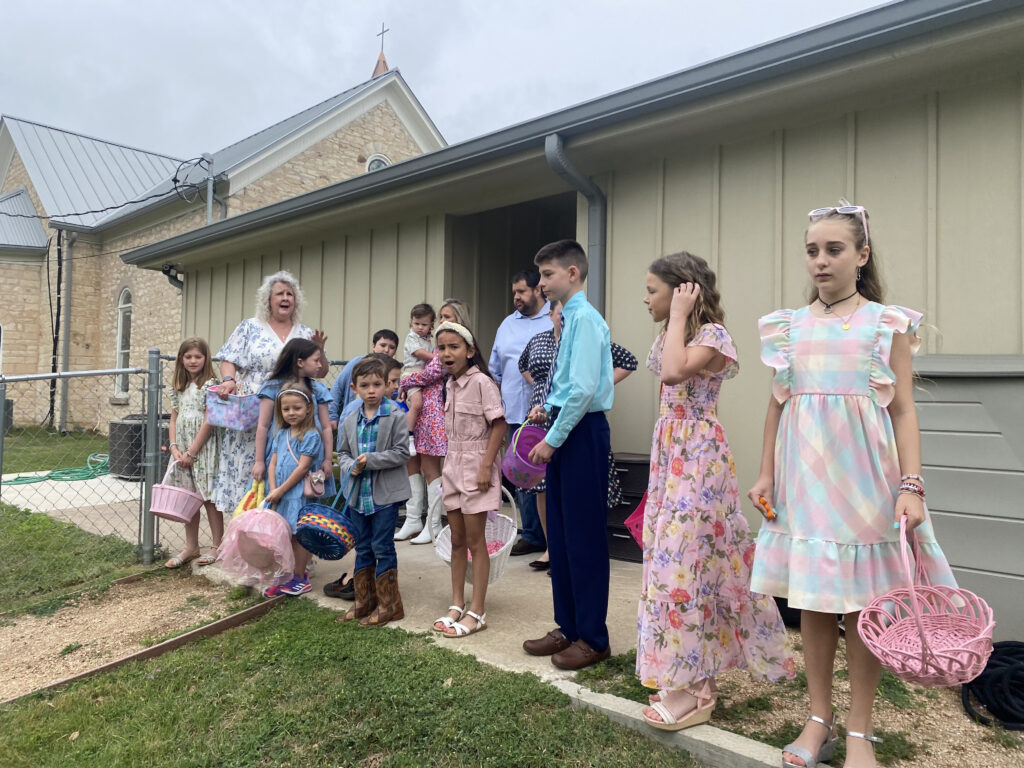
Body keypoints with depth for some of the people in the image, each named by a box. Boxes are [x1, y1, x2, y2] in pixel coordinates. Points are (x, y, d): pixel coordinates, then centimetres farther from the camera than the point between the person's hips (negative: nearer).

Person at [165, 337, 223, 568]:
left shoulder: (210, 385, -8)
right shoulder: (177, 387, 12)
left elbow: (208, 422, -12)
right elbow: (174, 420, 10)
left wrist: (191, 452, -13)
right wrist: (174, 448, -4)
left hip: (203, 448, -6)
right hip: (182, 450, 6)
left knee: (208, 497, -1)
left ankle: (218, 546, 10)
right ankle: (191, 547, 21)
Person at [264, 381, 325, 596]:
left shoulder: (311, 436, -11)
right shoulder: (281, 434, 11)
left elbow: (303, 467, -16)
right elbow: (273, 464, 8)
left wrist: (281, 490, -13)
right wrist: (273, 489, -5)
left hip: (299, 494, -6)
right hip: (281, 494, 6)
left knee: (297, 535, 2)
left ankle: (299, 579, 15)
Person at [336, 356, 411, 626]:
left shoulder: (396, 417, -9)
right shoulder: (350, 421, 7)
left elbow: (402, 453, -13)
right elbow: (342, 452, 14)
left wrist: (371, 460, -20)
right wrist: (350, 467, -7)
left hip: (385, 494, -5)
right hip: (359, 494, 6)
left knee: (382, 547, 0)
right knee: (362, 548, 15)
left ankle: (389, 605, 13)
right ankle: (364, 601, 28)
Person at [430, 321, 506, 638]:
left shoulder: (481, 381, -14)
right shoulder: (451, 384, 10)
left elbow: (499, 425, -17)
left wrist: (486, 466, -21)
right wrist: (450, 465, 15)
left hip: (476, 466, -7)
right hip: (454, 466, 7)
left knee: (474, 539, 0)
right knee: (457, 540, 12)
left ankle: (477, 612, 10)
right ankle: (457, 605, 23)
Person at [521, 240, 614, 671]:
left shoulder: (585, 318, -13)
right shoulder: (568, 318, 14)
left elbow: (583, 388, -21)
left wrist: (553, 439, -16)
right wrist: (547, 408, 8)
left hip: (582, 432, -10)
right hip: (563, 431, 10)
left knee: (585, 538, 0)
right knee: (559, 535, 15)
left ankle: (593, 639, 15)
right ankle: (568, 627, 29)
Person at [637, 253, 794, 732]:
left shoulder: (712, 334, -11)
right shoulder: (672, 336, 13)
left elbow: (673, 372, -28)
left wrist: (679, 316, -18)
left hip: (698, 459, -9)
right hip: (670, 456, 9)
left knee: (684, 560, -6)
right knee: (674, 559, 10)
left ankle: (692, 689, 7)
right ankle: (694, 676, 23)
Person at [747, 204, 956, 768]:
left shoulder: (888, 323, 1)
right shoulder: (789, 326, 8)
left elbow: (903, 410, -1)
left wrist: (911, 484, -10)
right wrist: (766, 474, 7)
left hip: (861, 476, -2)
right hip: (803, 473, 3)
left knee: (861, 604, 4)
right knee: (812, 600, 9)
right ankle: (819, 720, 24)